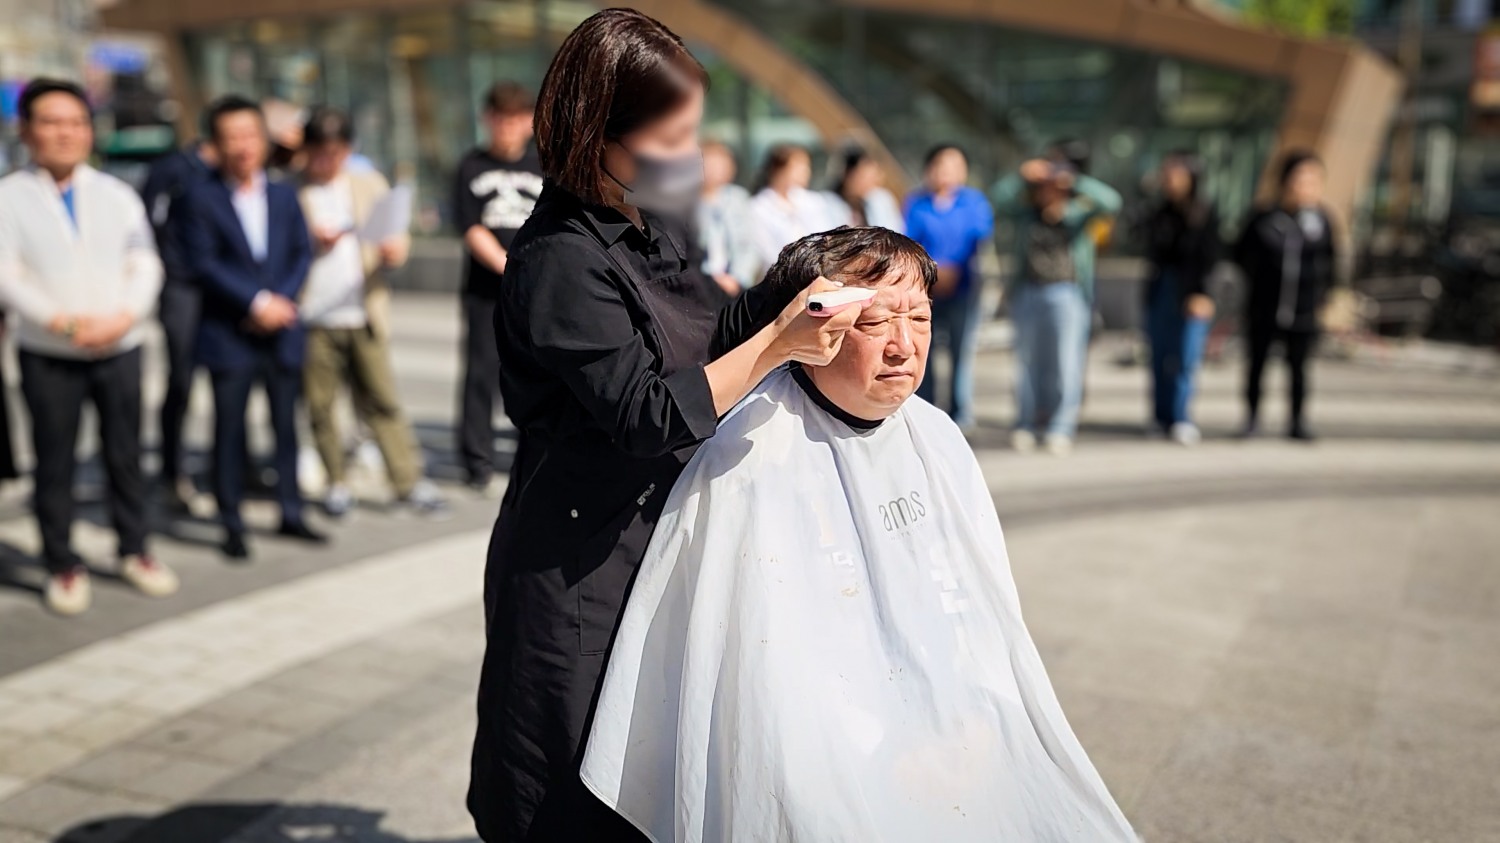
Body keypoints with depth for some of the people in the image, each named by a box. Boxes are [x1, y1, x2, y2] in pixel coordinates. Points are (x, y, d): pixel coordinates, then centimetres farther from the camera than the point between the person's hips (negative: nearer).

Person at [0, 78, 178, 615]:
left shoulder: (117, 195, 8)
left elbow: (144, 265, 3)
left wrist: (124, 316, -15)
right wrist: (65, 322, -19)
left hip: (120, 348, 2)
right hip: (48, 355, -2)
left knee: (125, 455, 9)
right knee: (54, 464, 5)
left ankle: (134, 551, 23)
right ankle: (63, 566, 16)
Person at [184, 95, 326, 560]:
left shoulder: (284, 195, 11)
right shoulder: (203, 198, -2)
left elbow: (303, 252, 7)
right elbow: (205, 263, -9)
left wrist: (283, 300, -9)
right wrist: (256, 301, -15)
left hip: (282, 330, 4)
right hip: (229, 335, -4)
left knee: (287, 425, 9)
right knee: (230, 430, 1)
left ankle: (291, 513, 20)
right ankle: (232, 525, 10)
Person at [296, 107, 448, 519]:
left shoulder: (370, 184, 13)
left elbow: (395, 237, 11)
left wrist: (394, 250, -12)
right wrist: (311, 243, -17)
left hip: (364, 315, 1)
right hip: (313, 319, -1)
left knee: (383, 400, 0)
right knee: (320, 405, 3)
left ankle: (409, 483, 3)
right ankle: (336, 483, 16)